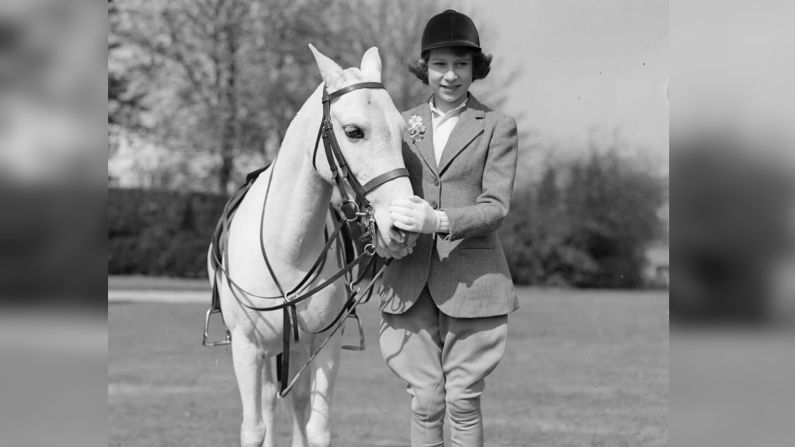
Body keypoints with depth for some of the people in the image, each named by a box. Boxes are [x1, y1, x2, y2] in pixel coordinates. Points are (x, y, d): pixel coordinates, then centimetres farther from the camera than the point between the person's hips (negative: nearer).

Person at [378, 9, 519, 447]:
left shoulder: (498, 127, 1)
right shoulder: (403, 124, 11)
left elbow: (496, 206, -7)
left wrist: (439, 221, -24)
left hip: (471, 279, -2)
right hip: (409, 280, 2)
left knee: (463, 399, 1)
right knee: (425, 399, 4)